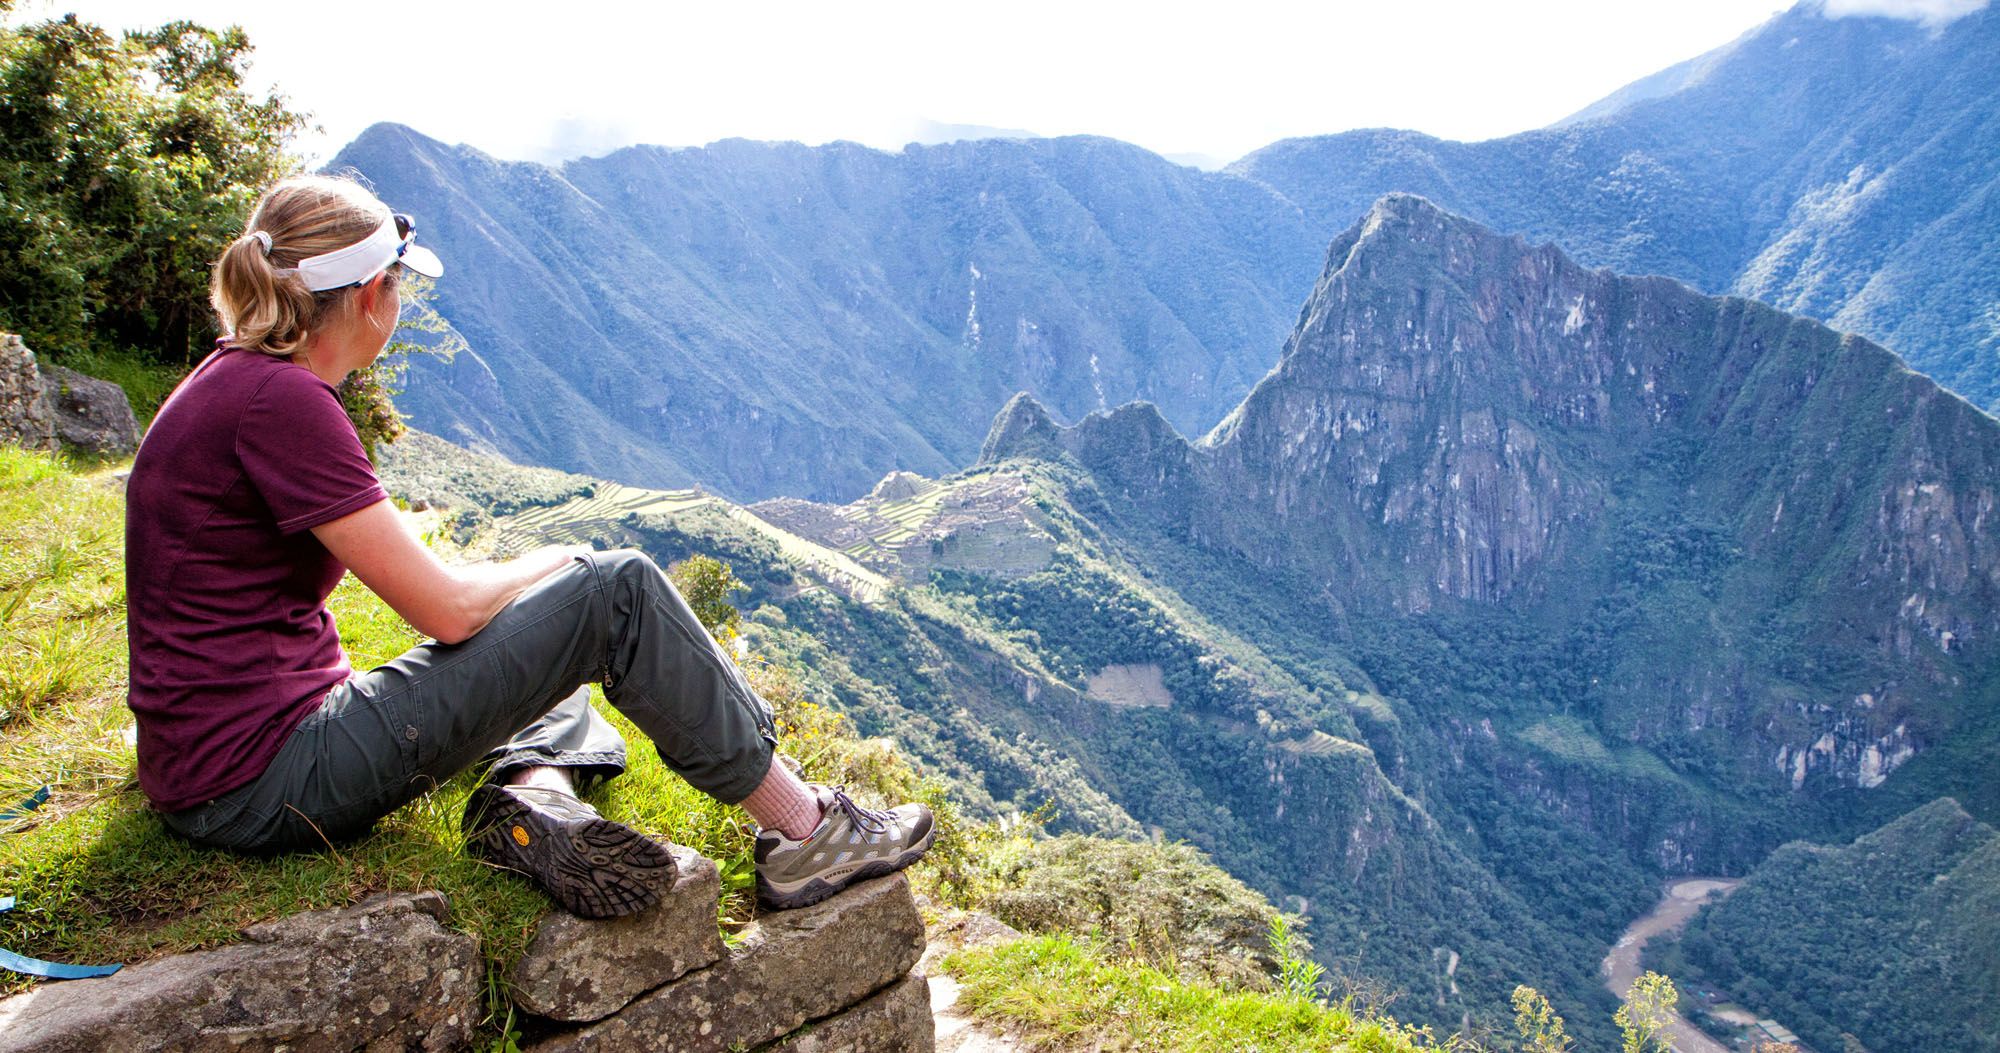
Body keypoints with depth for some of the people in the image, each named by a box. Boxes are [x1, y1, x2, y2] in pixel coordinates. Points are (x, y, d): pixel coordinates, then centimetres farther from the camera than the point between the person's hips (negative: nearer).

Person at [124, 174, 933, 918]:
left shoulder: (230, 383, 13)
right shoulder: (279, 402, -18)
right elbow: (447, 607, -19)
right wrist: (542, 567, 2)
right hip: (262, 784, -10)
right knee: (617, 592, -11)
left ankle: (530, 797, -7)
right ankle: (806, 835, -3)